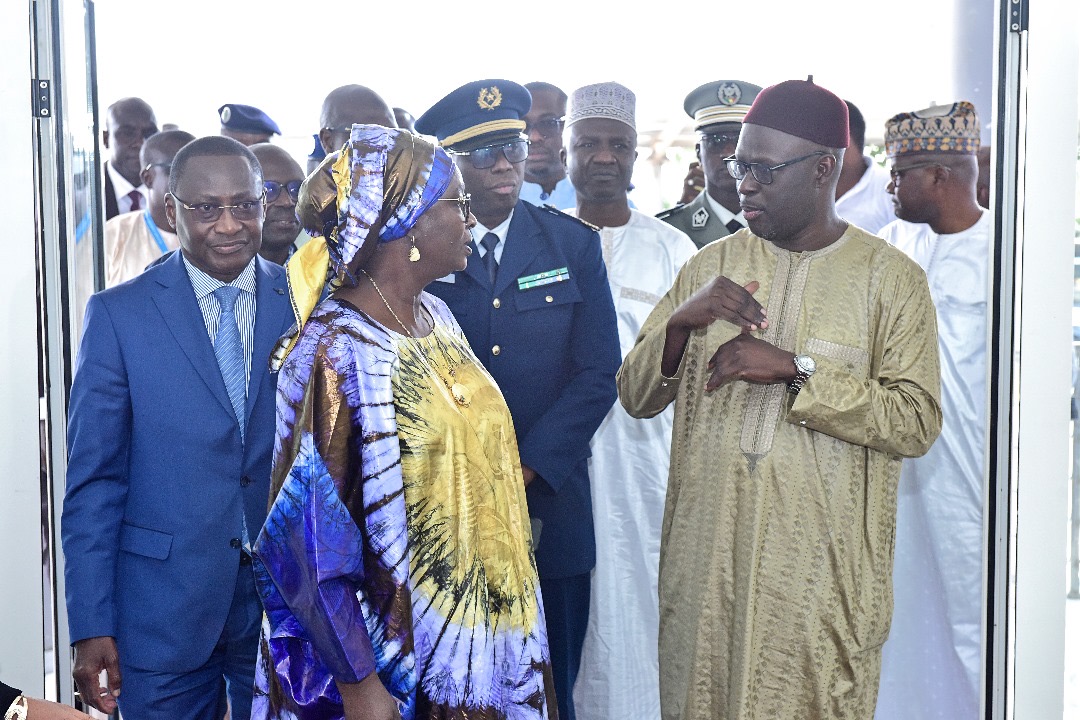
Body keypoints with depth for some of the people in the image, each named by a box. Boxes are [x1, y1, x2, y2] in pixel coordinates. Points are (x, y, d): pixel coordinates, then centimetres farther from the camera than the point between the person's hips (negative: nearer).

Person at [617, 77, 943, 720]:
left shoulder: (892, 278, -1)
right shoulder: (711, 264, 8)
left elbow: (917, 421, -11)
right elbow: (636, 397, 5)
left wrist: (795, 370, -19)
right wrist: (682, 321, -14)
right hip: (706, 563, 3)